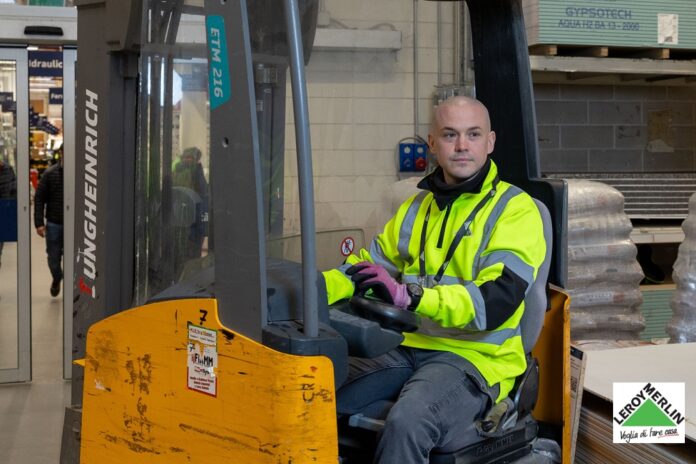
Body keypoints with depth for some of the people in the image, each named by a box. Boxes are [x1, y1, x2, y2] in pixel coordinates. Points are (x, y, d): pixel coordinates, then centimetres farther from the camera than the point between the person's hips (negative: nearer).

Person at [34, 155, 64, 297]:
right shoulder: (50, 173, -5)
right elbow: (39, 198, -2)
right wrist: (39, 223, -7)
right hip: (53, 223, 2)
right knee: (53, 258, 12)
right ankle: (56, 279, 41)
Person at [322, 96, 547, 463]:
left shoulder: (515, 210, -4)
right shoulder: (417, 208, 17)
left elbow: (496, 302, -18)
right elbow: (372, 264, 16)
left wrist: (409, 295, -30)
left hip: (474, 355, -6)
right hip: (406, 346, 6)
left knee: (406, 423, -32)